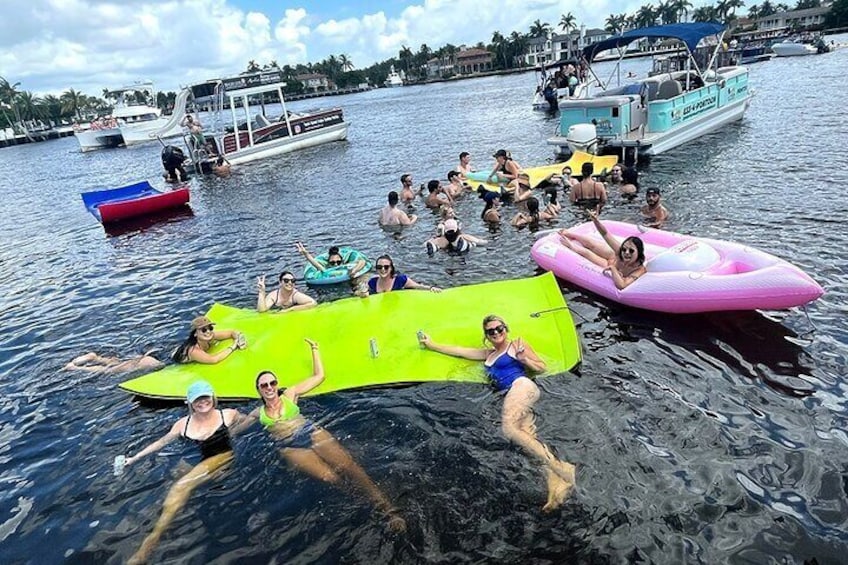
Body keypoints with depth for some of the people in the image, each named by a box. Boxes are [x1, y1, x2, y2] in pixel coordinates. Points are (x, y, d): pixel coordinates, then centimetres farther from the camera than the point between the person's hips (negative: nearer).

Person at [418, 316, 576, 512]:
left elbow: (542, 367, 11)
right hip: (511, 396, 6)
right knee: (530, 438, -17)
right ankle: (558, 483, -27)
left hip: (522, 386, -6)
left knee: (509, 428, -31)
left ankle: (559, 467, -32)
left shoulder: (517, 344, 13)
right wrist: (432, 345, 31)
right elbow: (460, 351, 30)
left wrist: (523, 359, -7)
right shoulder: (488, 354, 30)